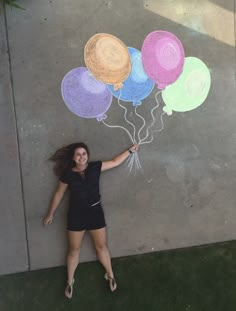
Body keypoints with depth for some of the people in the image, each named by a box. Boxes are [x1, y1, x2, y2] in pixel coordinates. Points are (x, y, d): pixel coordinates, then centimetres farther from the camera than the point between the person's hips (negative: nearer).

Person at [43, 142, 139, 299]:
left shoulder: (95, 167, -7)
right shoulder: (68, 174, -9)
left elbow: (115, 162, 2)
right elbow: (59, 194, 2)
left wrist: (130, 150, 3)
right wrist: (50, 214, 8)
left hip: (95, 211, 1)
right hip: (76, 214, 0)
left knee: (101, 245, 13)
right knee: (74, 249, 12)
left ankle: (110, 275, 34)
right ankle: (70, 281, 32)